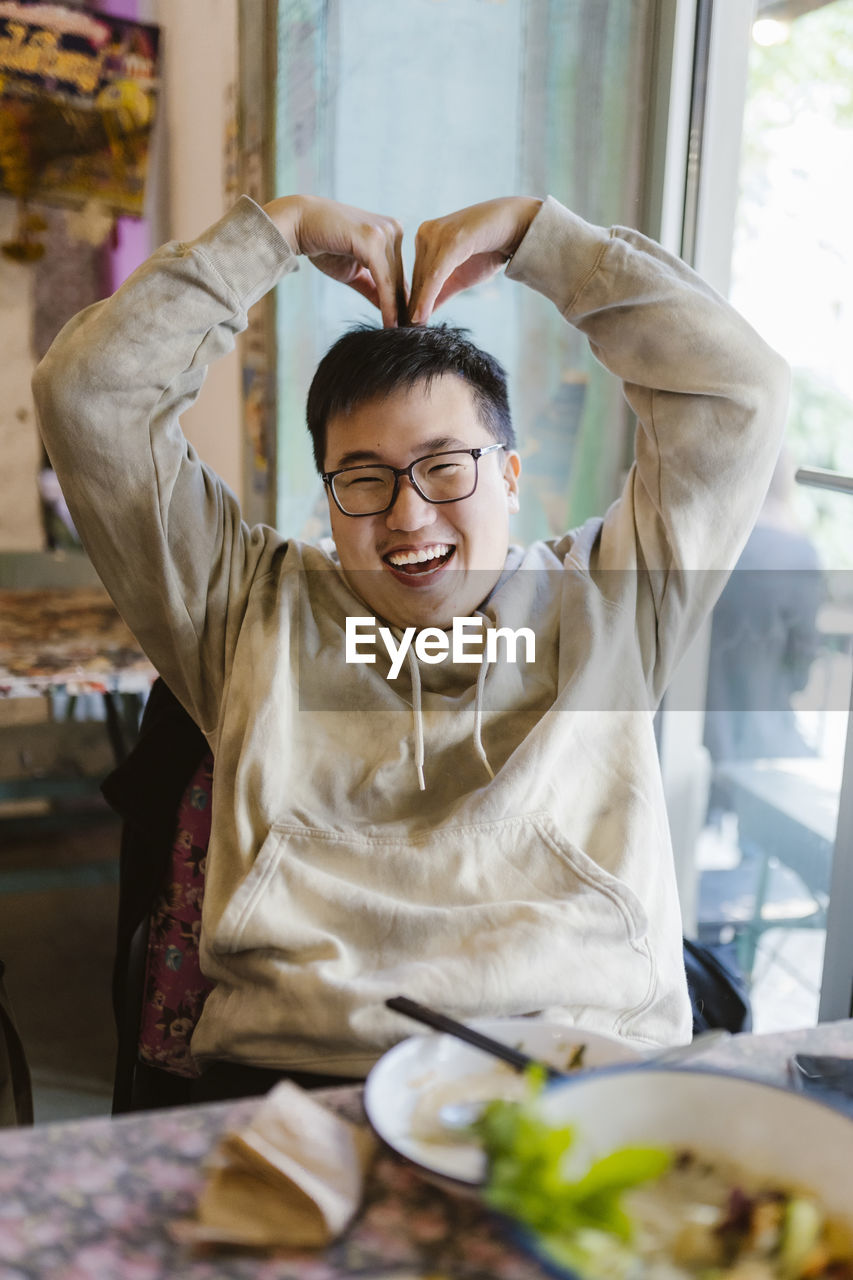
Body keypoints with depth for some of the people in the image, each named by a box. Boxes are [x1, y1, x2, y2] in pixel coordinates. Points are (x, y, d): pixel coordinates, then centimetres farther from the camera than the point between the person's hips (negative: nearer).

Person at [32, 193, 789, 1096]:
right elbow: (86, 390, 16)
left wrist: (538, 234, 17)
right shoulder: (253, 607, 17)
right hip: (287, 1085, 0)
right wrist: (278, 228, 16)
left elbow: (739, 390, 15)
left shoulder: (605, 605, 17)